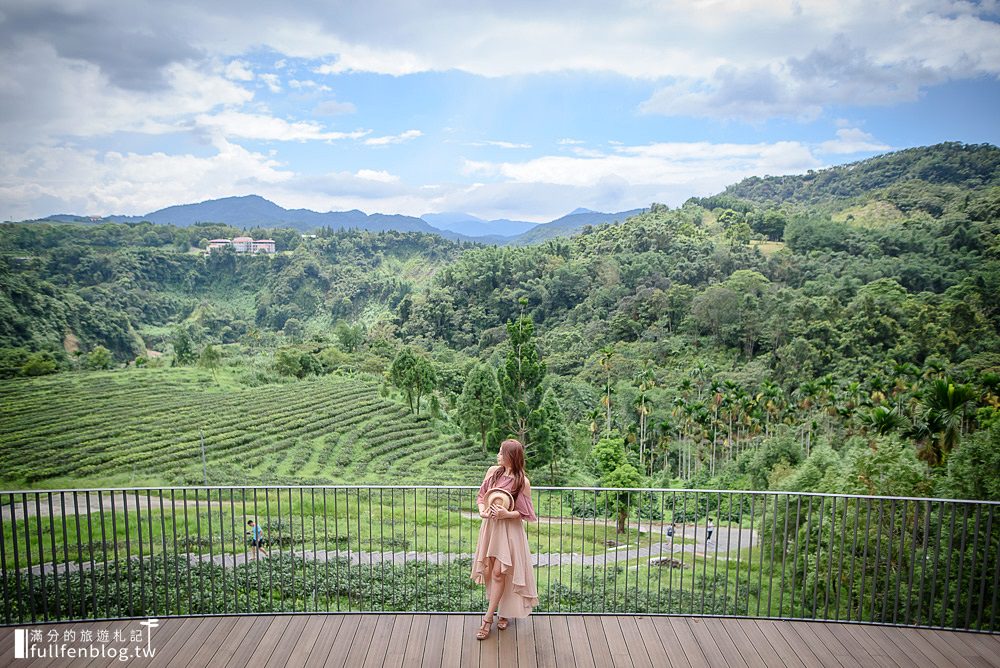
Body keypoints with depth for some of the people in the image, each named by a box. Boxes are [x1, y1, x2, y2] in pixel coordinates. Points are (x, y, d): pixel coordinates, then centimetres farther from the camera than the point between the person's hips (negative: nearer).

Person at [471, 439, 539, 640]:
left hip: (509, 530, -5)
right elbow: (481, 495, 8)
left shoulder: (522, 482, -13)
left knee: (499, 572, -5)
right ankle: (502, 611, 28)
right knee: (488, 571, 8)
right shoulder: (493, 471, 0)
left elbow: (525, 513, -8)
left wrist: (507, 514, -23)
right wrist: (482, 510, -12)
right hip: (490, 526, 5)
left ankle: (488, 618, 7)